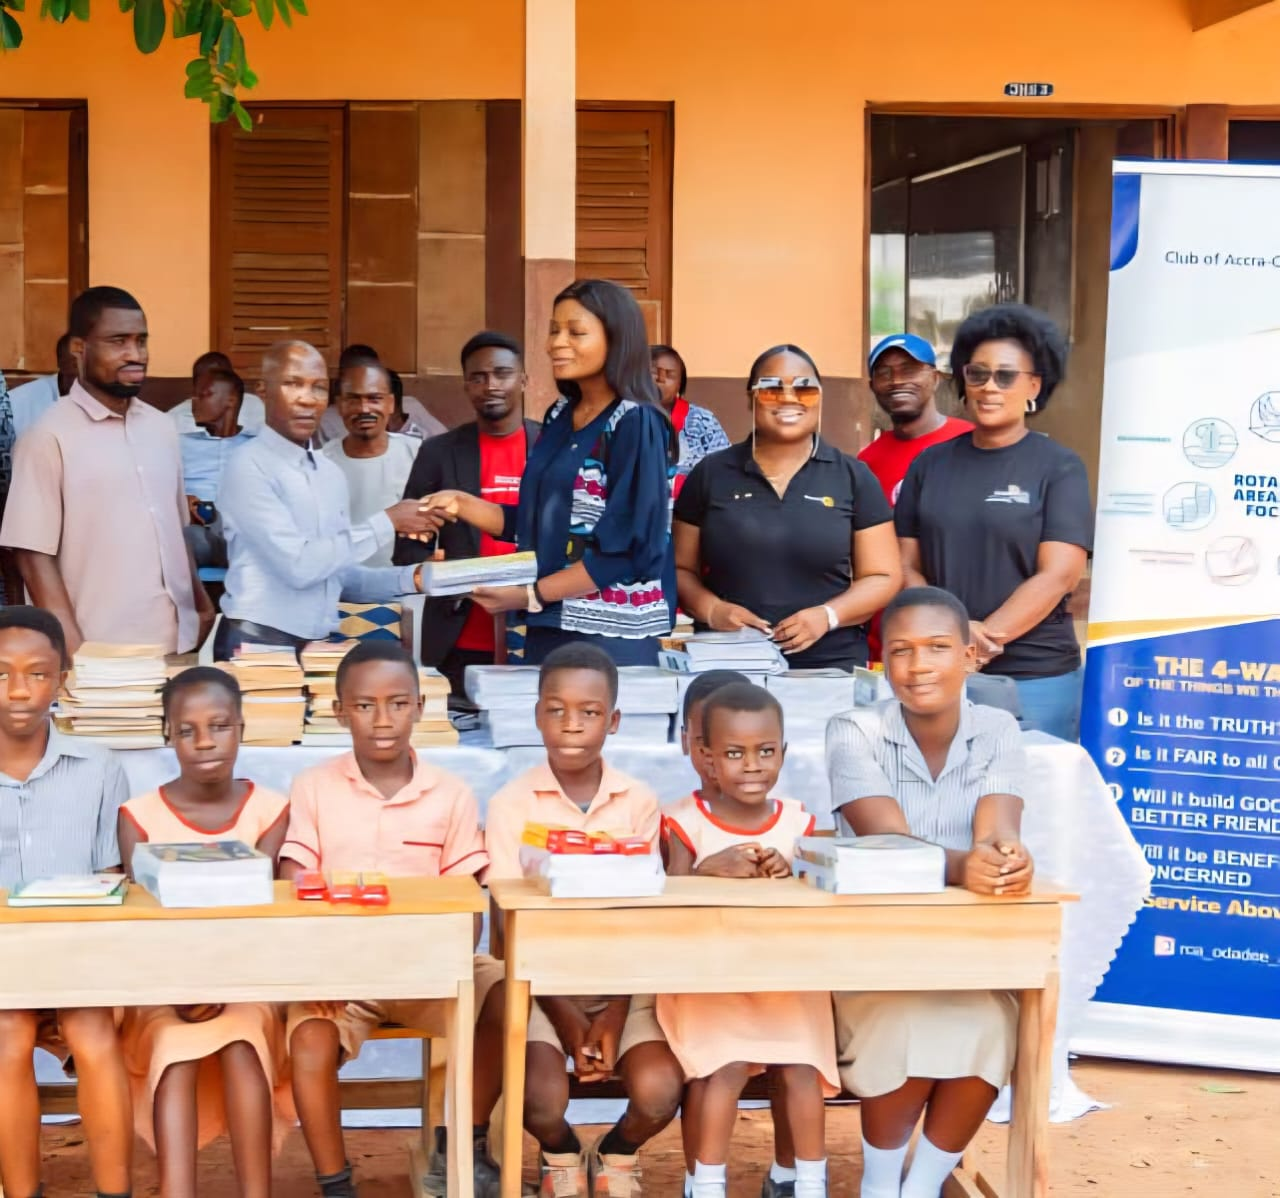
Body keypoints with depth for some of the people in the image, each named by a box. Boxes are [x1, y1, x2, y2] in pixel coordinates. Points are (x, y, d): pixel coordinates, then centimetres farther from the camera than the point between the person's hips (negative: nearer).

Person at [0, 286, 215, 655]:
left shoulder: (161, 428, 10)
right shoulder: (49, 437, -7)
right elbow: (34, 557, -10)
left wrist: (202, 607, 17)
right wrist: (75, 654, -15)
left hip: (177, 643, 5)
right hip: (103, 655, -5)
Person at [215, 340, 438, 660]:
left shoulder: (331, 474, 11)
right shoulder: (249, 467, -12)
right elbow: (299, 565, -19)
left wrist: (408, 578, 0)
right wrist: (386, 523, -14)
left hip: (317, 645, 6)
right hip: (257, 645, -6)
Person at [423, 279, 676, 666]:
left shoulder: (636, 424, -11)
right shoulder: (560, 417, 11)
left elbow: (627, 548, -17)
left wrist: (531, 596, -17)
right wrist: (462, 504, 1)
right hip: (548, 627, 7)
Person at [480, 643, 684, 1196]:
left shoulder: (638, 802, -1)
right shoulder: (512, 803, -6)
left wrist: (614, 1015, -13)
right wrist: (565, 1015, -14)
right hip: (541, 981, -1)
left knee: (659, 1092, -23)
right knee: (541, 1098, -26)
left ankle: (618, 1152, 15)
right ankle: (560, 1152, 13)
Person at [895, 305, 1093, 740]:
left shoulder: (1059, 468, -1)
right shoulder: (930, 464, 10)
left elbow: (1058, 574, -9)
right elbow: (908, 564, 7)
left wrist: (985, 639, -17)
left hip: (1036, 678, -3)